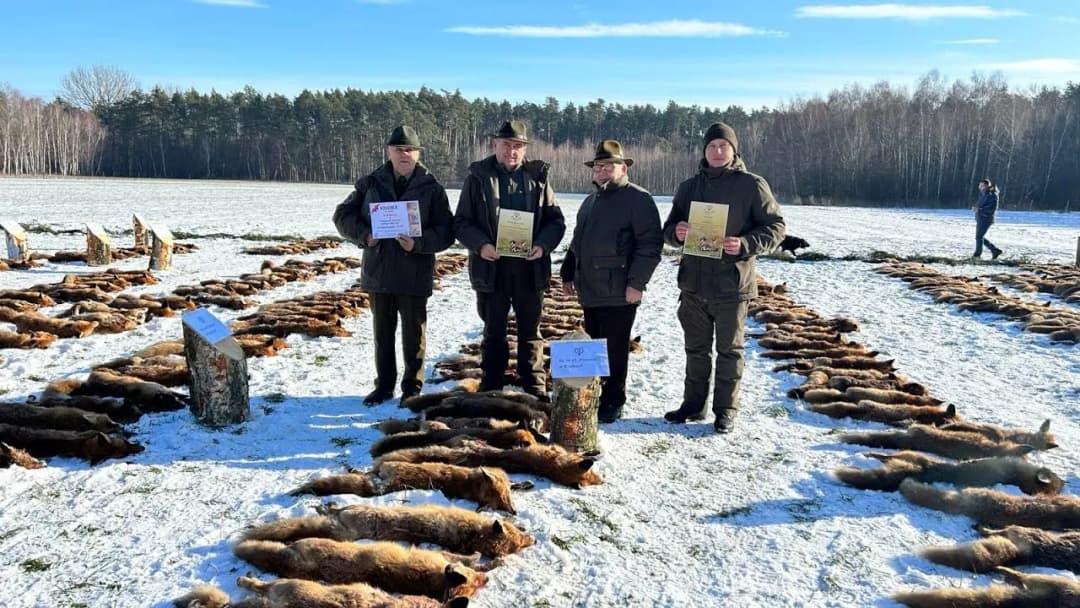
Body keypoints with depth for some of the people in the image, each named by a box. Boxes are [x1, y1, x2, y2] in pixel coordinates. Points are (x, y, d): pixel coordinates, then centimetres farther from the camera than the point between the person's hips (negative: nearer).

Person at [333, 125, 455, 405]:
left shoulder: (432, 187, -3)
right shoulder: (371, 183, 5)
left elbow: (446, 232, -5)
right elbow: (343, 215, 9)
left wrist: (419, 243, -21)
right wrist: (364, 235, -8)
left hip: (414, 274, -3)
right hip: (378, 272, 3)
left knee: (414, 334, 7)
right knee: (382, 332, 14)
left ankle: (413, 386, 21)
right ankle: (384, 385, 27)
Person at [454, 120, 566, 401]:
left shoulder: (539, 176, 4)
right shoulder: (478, 176, 1)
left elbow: (555, 220, 6)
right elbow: (462, 221, 1)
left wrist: (543, 245, -13)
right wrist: (480, 244, -17)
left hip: (530, 268, 1)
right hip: (491, 267, -1)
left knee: (530, 333, 11)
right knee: (493, 333, 11)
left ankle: (536, 390, 21)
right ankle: (490, 391, 22)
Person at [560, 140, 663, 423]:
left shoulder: (638, 198, -7)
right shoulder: (591, 201, 19)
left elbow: (650, 243, -14)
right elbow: (577, 241, 27)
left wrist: (636, 282, -20)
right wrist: (568, 273, 21)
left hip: (619, 293, -7)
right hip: (590, 291, 8)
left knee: (614, 351, -1)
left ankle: (612, 403, 11)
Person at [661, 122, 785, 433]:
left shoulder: (752, 185, -4)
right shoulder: (689, 187, 10)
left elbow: (775, 226, -5)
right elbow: (669, 229, 14)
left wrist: (746, 244, -21)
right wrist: (676, 232, -10)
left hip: (732, 283, -4)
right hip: (693, 282, 5)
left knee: (729, 350, 6)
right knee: (696, 349, 15)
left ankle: (726, 410, 17)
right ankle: (693, 404, 27)